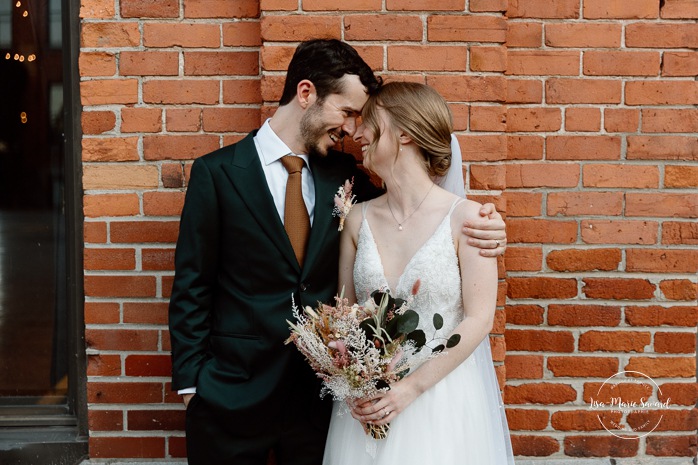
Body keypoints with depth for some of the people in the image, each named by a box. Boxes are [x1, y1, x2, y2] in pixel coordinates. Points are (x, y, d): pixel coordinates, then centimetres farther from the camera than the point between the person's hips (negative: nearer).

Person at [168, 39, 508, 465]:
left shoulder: (343, 174, 4)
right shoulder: (216, 173, -6)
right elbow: (191, 288, -4)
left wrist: (483, 230, -10)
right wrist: (191, 382, -7)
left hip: (320, 393, 3)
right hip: (234, 395, -3)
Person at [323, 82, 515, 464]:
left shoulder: (465, 218, -10)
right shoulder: (358, 220, 1)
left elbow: (479, 319, -11)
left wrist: (413, 387, -15)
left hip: (444, 395, -3)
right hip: (368, 400, 3)